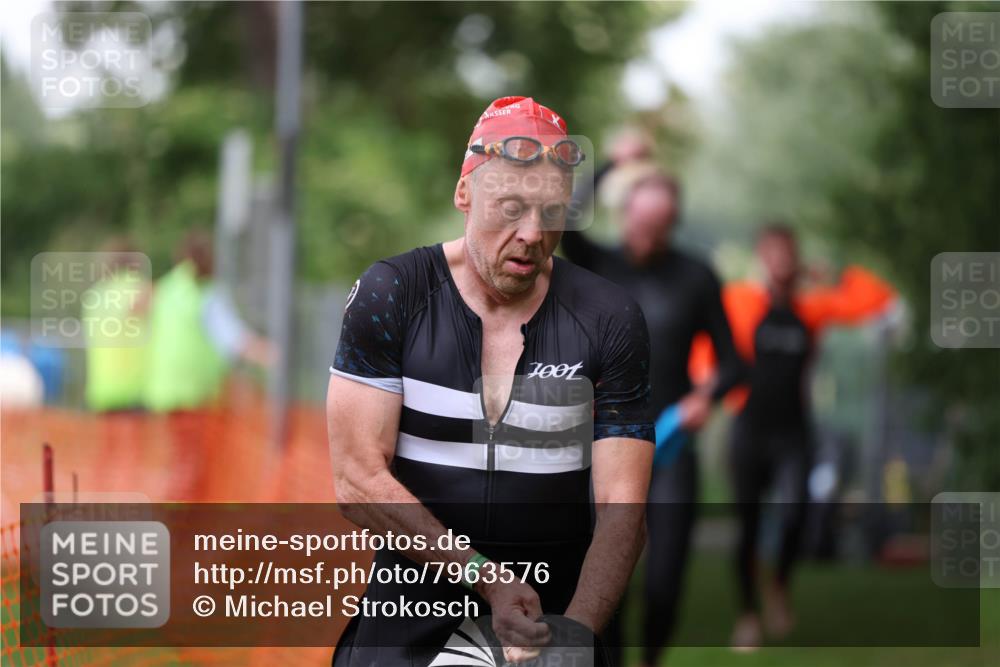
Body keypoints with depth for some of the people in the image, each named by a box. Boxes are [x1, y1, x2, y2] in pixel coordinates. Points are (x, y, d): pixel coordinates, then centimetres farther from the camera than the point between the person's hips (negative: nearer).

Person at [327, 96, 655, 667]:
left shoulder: (609, 320, -1)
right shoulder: (390, 294, -4)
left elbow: (621, 509, -7)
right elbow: (359, 481, -8)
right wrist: (488, 578, -17)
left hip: (558, 605, 1)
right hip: (409, 614, -1)